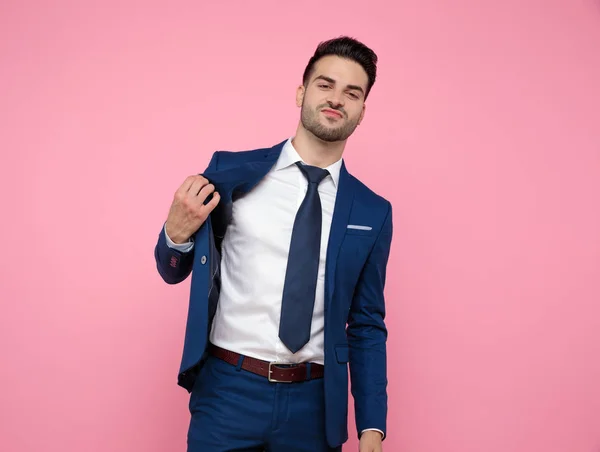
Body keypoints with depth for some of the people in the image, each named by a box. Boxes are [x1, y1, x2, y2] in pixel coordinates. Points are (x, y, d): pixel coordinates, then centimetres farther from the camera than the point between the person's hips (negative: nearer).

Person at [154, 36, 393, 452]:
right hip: (228, 392, -1)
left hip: (314, 404, 2)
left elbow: (367, 326, 7)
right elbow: (173, 273, 7)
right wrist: (176, 233, -14)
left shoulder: (373, 213, 1)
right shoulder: (230, 171, -3)